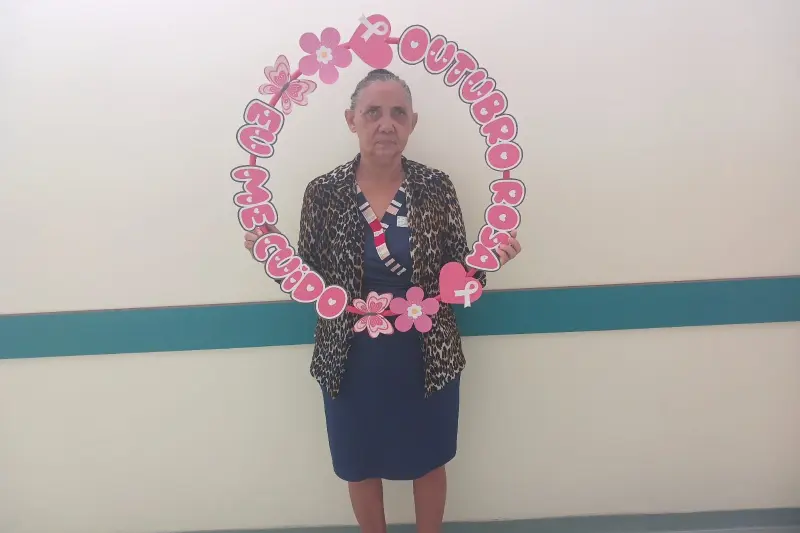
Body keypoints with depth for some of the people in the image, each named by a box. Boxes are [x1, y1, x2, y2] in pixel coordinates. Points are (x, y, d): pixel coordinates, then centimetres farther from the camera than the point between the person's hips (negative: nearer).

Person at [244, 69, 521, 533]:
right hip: (352, 360, 0)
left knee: (429, 461, 21)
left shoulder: (437, 187, -8)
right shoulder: (324, 193, -8)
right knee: (361, 464, 21)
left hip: (428, 357, 0)